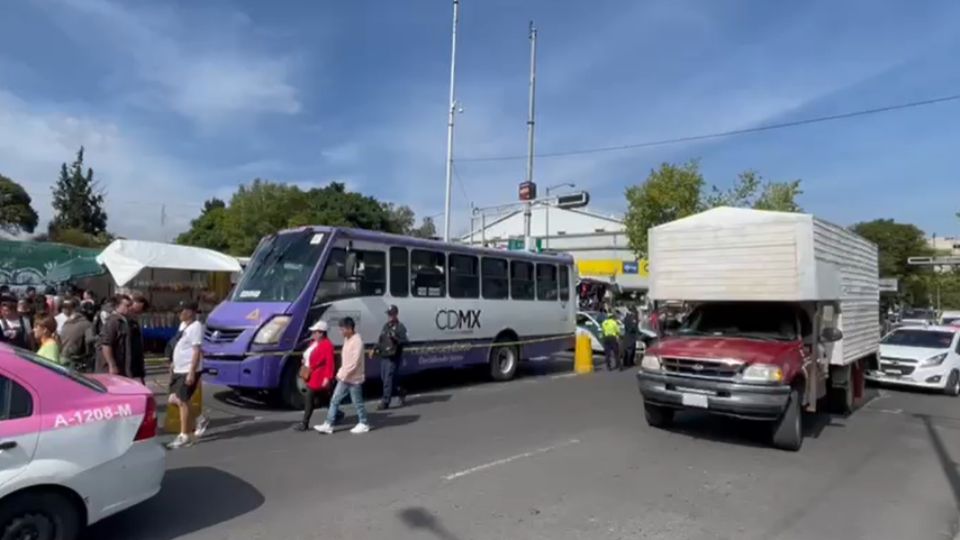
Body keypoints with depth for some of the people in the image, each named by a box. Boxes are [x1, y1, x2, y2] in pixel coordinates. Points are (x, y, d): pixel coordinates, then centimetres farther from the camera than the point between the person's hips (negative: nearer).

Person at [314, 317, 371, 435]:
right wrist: (341, 373, 9)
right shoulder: (347, 339, 10)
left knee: (357, 403, 4)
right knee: (334, 400, 7)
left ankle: (363, 424, 19)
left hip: (354, 378, -9)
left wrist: (343, 374, -17)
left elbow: (355, 362, -23)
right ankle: (328, 425, 11)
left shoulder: (357, 341, -19)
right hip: (344, 377, 9)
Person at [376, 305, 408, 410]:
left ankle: (385, 402, -1)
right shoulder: (386, 326, 15)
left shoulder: (400, 327, -8)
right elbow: (380, 340, 21)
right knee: (384, 378, 14)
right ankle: (401, 393, 32)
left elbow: (404, 341, -15)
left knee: (388, 379, -7)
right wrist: (376, 348, 7)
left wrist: (395, 337, -30)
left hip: (393, 358, -8)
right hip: (384, 357, 8)